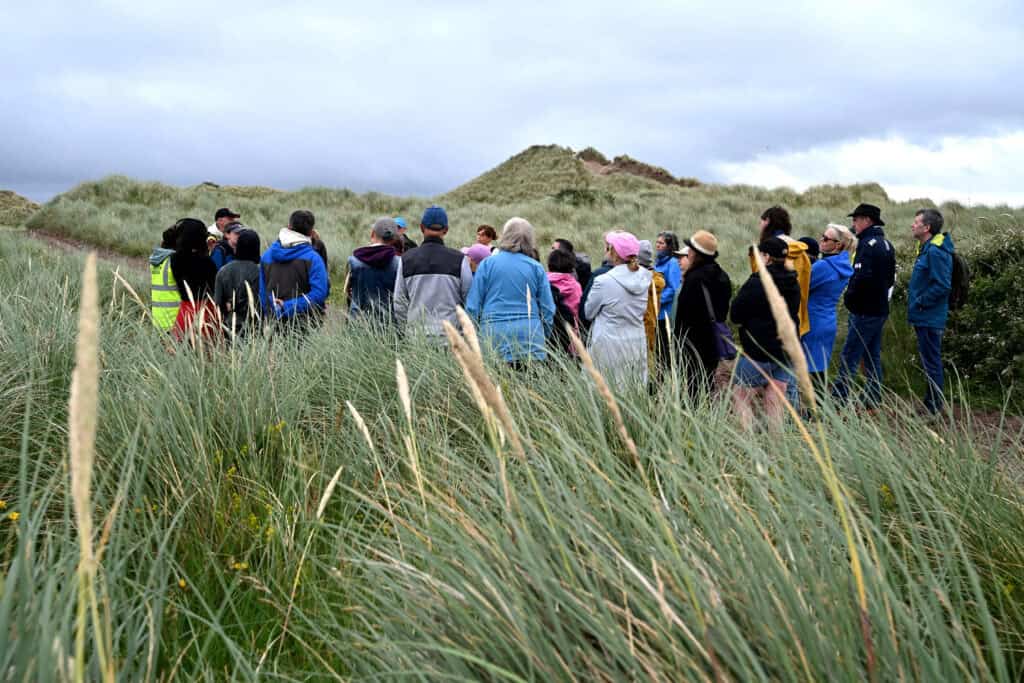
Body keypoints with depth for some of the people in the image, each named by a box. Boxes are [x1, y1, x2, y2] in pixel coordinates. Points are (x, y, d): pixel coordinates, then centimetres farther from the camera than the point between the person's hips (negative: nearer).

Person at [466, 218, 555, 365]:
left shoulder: (487, 264, 3)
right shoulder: (536, 267, 6)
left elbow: (473, 306, 3)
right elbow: (548, 309, 7)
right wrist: (543, 336, 20)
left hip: (494, 335, -1)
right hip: (530, 335, 1)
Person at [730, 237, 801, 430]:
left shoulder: (756, 283, -14)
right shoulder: (793, 284, 7)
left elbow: (735, 315, -9)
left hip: (757, 353, -7)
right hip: (786, 351, 7)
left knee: (741, 399, 2)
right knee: (775, 405, 10)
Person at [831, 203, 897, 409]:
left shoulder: (868, 245, -16)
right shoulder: (886, 244, 15)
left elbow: (862, 277, -26)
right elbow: (891, 277, 20)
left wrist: (849, 297, -12)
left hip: (865, 312, -10)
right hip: (880, 308, 10)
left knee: (848, 356, -8)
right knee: (873, 356, 14)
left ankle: (837, 400, -7)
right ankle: (873, 401, 20)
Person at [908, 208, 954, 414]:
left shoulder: (936, 252, -19)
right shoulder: (926, 248, 13)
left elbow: (942, 286, -25)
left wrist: (919, 303, -17)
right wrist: (916, 303, 12)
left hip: (930, 319, -10)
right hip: (924, 318, 10)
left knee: (932, 362, -2)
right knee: (929, 361, 17)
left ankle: (934, 408, 7)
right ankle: (931, 403, 27)